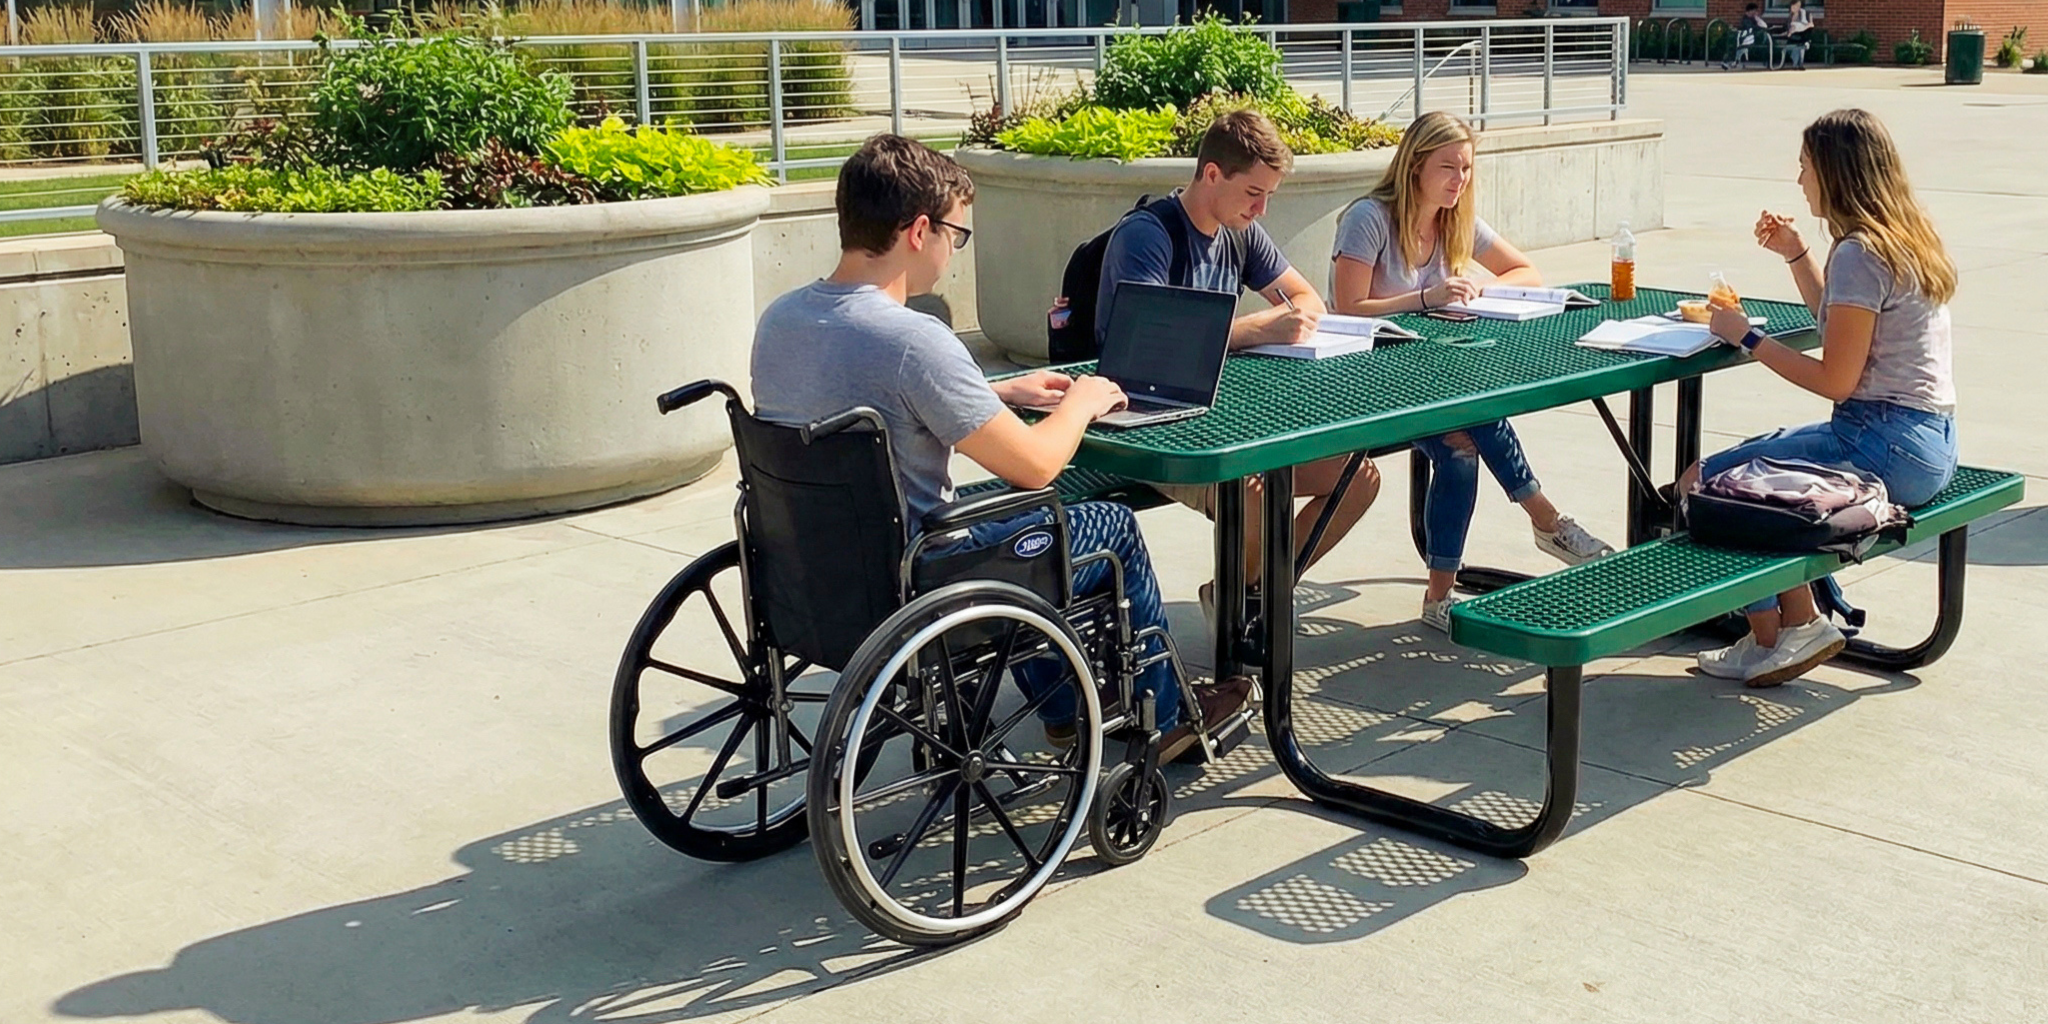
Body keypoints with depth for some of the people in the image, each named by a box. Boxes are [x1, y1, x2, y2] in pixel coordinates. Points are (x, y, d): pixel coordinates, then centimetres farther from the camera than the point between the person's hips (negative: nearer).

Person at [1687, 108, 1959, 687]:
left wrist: (1747, 339, -9)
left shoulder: (1859, 253, -17)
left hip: (1887, 443, -11)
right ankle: (1798, 623, 18)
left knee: (1704, 484, -10)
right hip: (1929, 443, 11)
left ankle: (1769, 638, 7)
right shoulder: (1908, 238, 14)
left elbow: (1836, 379, -18)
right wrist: (1796, 254, 21)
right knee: (1755, 461, 25)